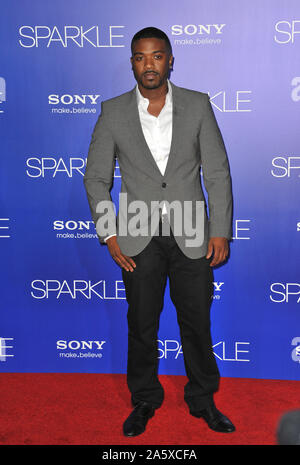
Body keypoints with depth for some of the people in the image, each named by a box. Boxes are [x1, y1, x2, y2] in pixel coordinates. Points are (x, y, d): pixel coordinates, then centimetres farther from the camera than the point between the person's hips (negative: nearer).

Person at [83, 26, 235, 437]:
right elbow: (96, 178, 4)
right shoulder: (113, 111, 1)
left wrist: (221, 231, -4)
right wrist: (109, 235, -4)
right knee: (142, 326, 11)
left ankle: (203, 400, 30)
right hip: (139, 239, 0)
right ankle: (145, 402, 31)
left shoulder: (198, 105, 1)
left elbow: (218, 172, 2)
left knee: (198, 323, 10)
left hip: (192, 237, 0)